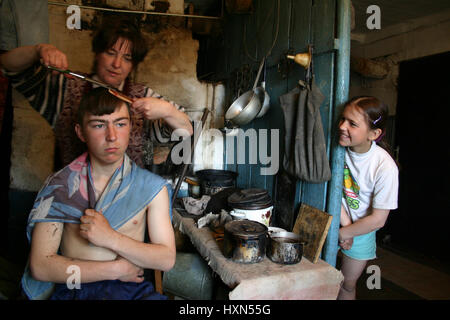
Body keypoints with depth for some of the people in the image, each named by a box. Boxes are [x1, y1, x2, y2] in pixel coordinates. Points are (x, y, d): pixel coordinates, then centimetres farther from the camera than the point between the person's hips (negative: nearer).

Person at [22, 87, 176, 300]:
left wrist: (110, 238, -12)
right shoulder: (60, 185, 3)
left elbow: (167, 259, -1)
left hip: (131, 287, 0)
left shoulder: (153, 187, 3)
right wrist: (116, 269, -6)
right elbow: (40, 266, -2)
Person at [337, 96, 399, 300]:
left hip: (361, 231, -2)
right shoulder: (339, 148, -17)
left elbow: (378, 219, -19)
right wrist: (344, 222, -19)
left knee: (347, 285, 16)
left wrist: (344, 233, -12)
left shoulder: (385, 166, -25)